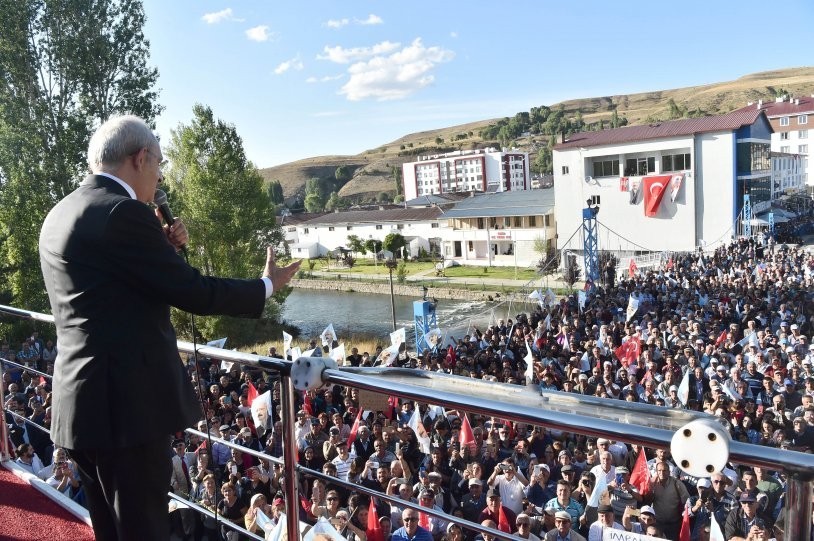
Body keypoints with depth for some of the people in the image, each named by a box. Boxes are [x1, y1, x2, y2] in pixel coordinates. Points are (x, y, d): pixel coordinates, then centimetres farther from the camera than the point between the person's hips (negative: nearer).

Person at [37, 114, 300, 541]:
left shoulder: (61, 214, 13)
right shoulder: (123, 212, -17)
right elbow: (192, 292, -15)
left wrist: (162, 248, 10)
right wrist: (266, 286, -1)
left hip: (82, 403, 10)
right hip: (125, 402, -10)